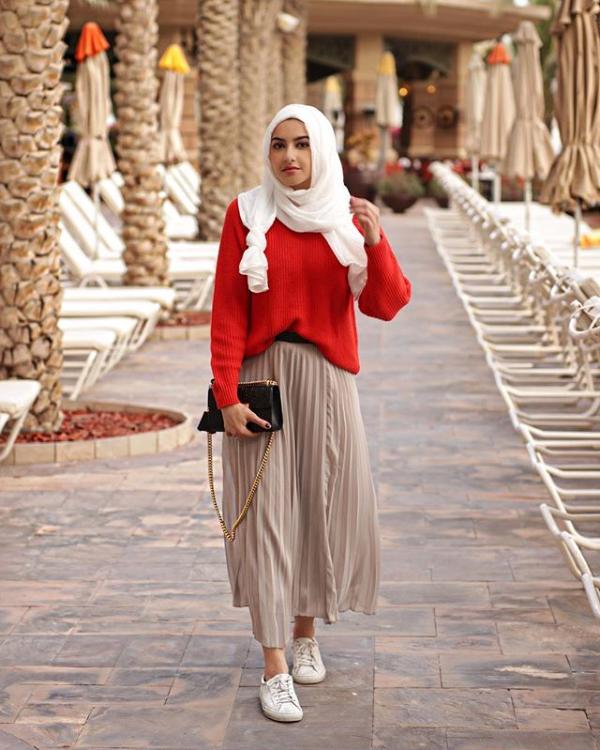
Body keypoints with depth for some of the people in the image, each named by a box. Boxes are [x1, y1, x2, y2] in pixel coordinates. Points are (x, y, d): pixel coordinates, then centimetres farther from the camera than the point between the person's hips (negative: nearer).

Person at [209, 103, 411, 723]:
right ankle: (274, 667, -2)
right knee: (266, 511, -4)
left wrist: (374, 242, -21)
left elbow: (386, 305, -5)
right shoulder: (246, 214, 0)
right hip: (262, 375, -2)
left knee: (323, 504, 6)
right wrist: (227, 396, -9)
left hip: (326, 377, 2)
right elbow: (227, 312, -3)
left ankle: (306, 631, 29)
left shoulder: (348, 217, 4)